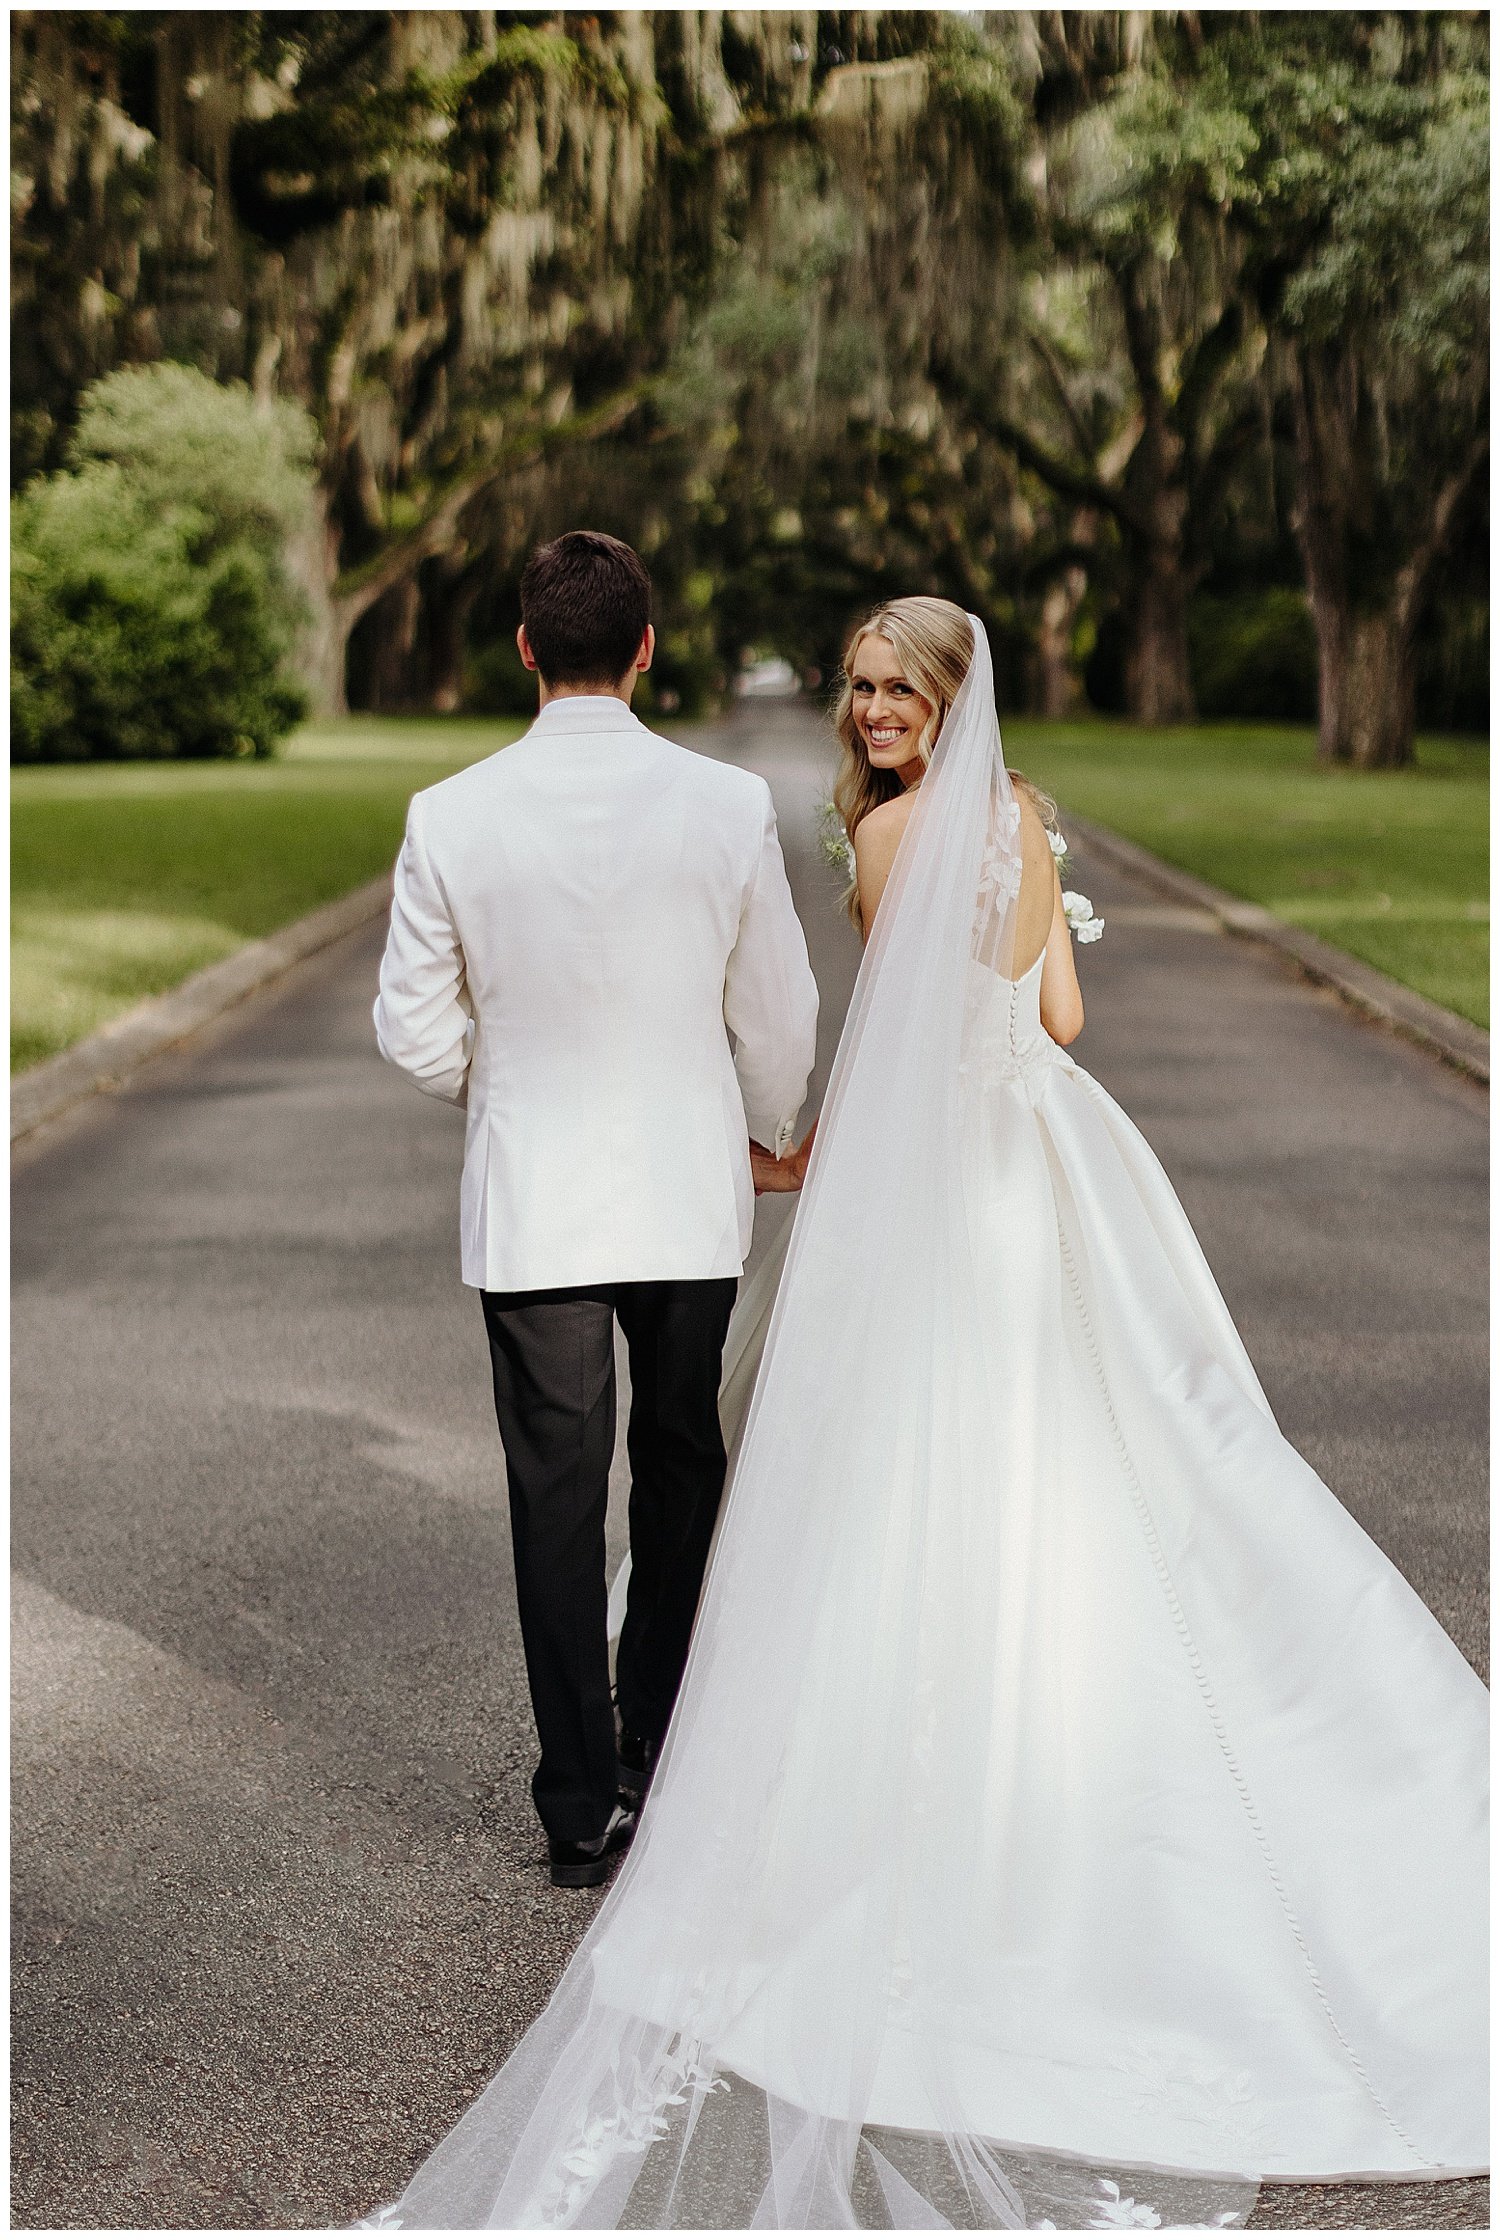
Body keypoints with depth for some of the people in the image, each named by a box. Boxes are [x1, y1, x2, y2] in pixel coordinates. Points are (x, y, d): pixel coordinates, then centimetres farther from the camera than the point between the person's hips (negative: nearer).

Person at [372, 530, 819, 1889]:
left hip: (530, 1204, -1)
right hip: (689, 1193, 1)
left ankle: (583, 1810, 14)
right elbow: (778, 1014, 0)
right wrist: (777, 1134, 19)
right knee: (681, 1468, 20)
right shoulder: (729, 805, -10)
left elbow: (416, 1033, -4)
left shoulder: (451, 818, -11)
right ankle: (658, 1749, 31)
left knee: (558, 1501, 9)